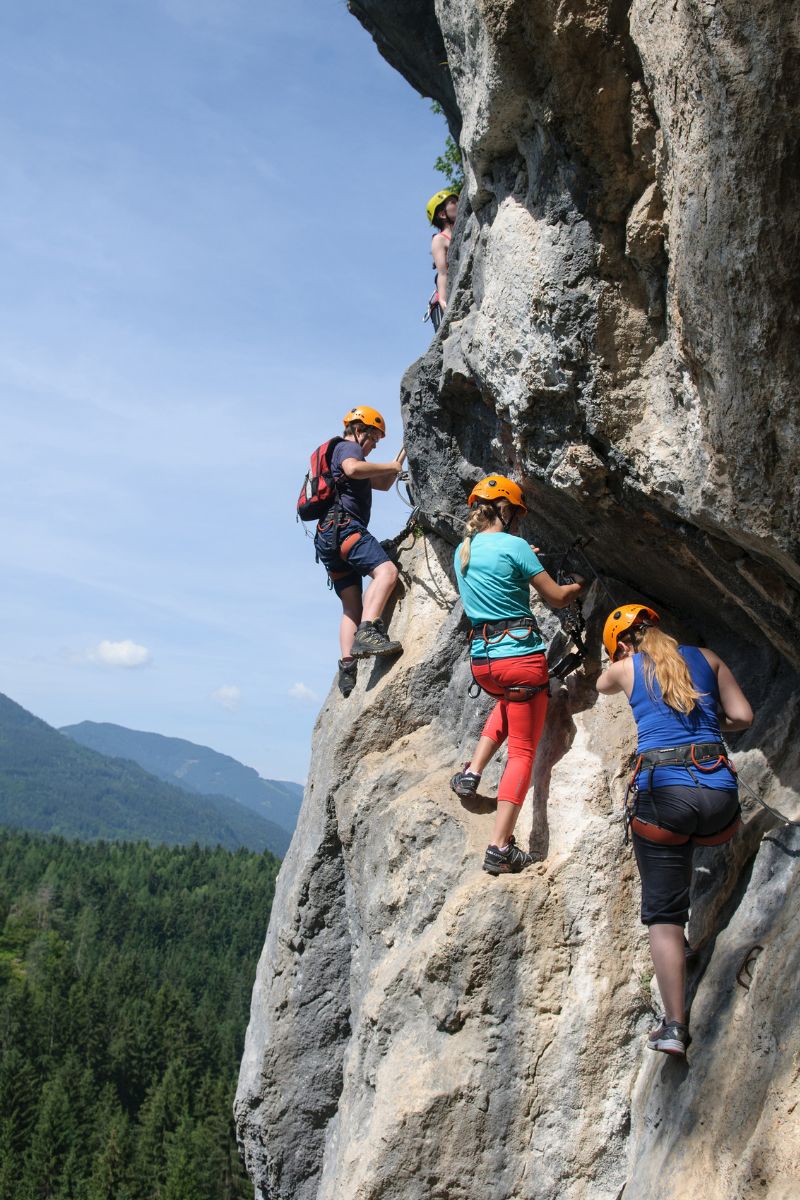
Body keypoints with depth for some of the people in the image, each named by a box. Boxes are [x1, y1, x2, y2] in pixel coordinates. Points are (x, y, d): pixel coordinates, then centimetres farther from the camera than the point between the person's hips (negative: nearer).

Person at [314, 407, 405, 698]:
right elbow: (352, 469, -21)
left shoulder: (345, 453, 36)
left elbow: (383, 484, 42)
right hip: (343, 526, -10)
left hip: (328, 541, 11)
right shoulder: (348, 447, 5)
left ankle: (347, 666, -7)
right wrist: (391, 466, -9)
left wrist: (403, 455, 35)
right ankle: (367, 633, -44)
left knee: (352, 606, 5)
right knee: (386, 570, -28)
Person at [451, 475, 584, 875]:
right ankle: (500, 848, -6)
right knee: (522, 752, 2)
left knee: (509, 702, 39)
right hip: (521, 655, -6)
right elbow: (557, 598, -4)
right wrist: (582, 583, 15)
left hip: (481, 660, 7)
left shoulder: (462, 551, 10)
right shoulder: (514, 546, -10)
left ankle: (472, 771, 22)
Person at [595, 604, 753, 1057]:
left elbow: (603, 686, 36)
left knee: (663, 913, 3)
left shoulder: (625, 669, 13)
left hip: (663, 792, -2)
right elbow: (743, 717, 12)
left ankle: (675, 1027, -7)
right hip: (719, 793, 2)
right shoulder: (706, 658, 16)